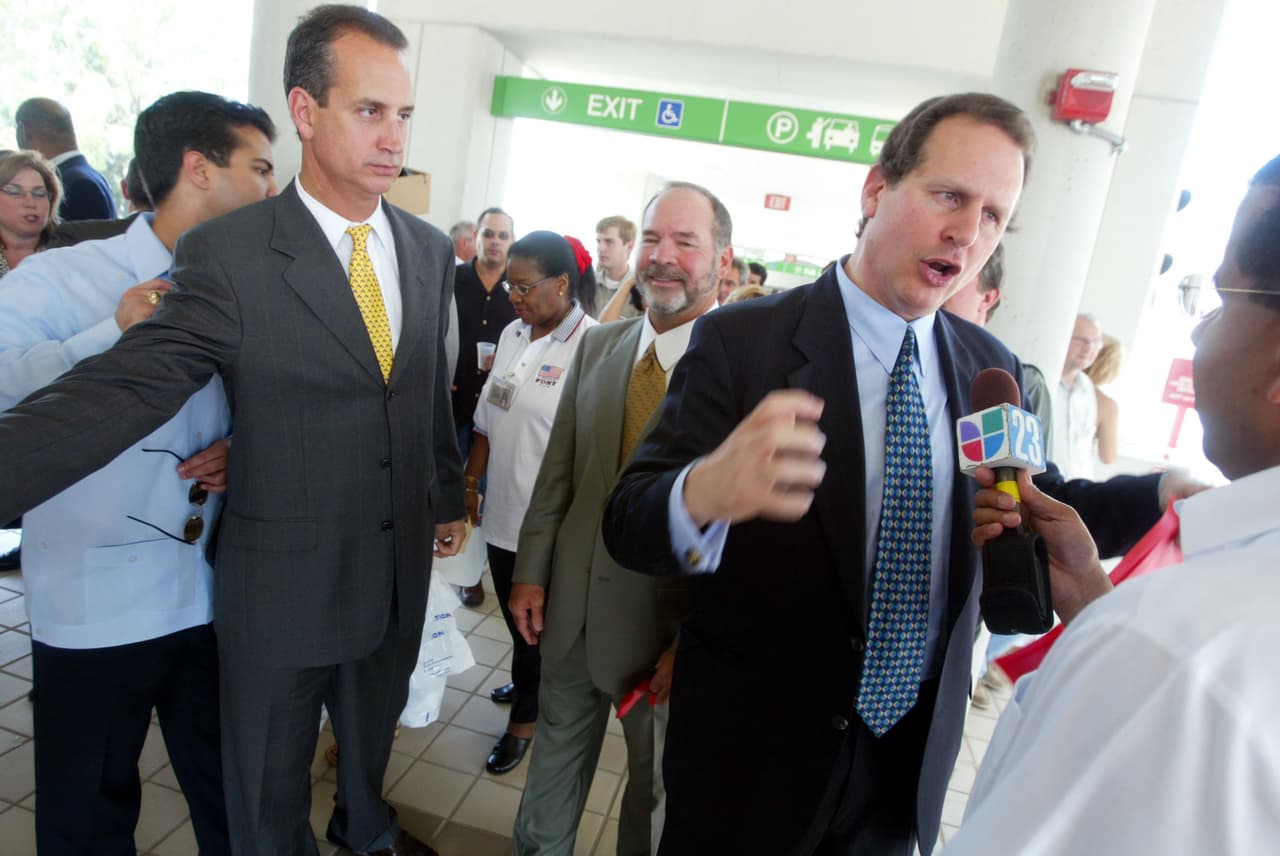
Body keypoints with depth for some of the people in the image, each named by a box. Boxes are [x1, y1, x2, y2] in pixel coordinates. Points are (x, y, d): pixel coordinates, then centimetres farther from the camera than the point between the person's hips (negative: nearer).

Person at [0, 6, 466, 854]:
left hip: (401, 563, 5)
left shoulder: (432, 249, 0)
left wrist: (450, 498, 16)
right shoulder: (228, 253, -15)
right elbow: (118, 391, -21)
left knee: (373, 728, 29)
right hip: (284, 579, -4)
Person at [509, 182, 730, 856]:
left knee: (655, 778, 21)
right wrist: (531, 572, 4)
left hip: (667, 616, -4)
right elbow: (558, 470, 5)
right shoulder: (598, 345, 1)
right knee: (555, 755, 26)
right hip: (571, 600, 5)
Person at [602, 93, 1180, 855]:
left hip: (916, 756, 4)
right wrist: (703, 492, -42)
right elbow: (629, 522, -20)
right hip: (752, 754, -3)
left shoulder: (993, 369, -1)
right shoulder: (743, 341, -17)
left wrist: (1173, 492, -6)